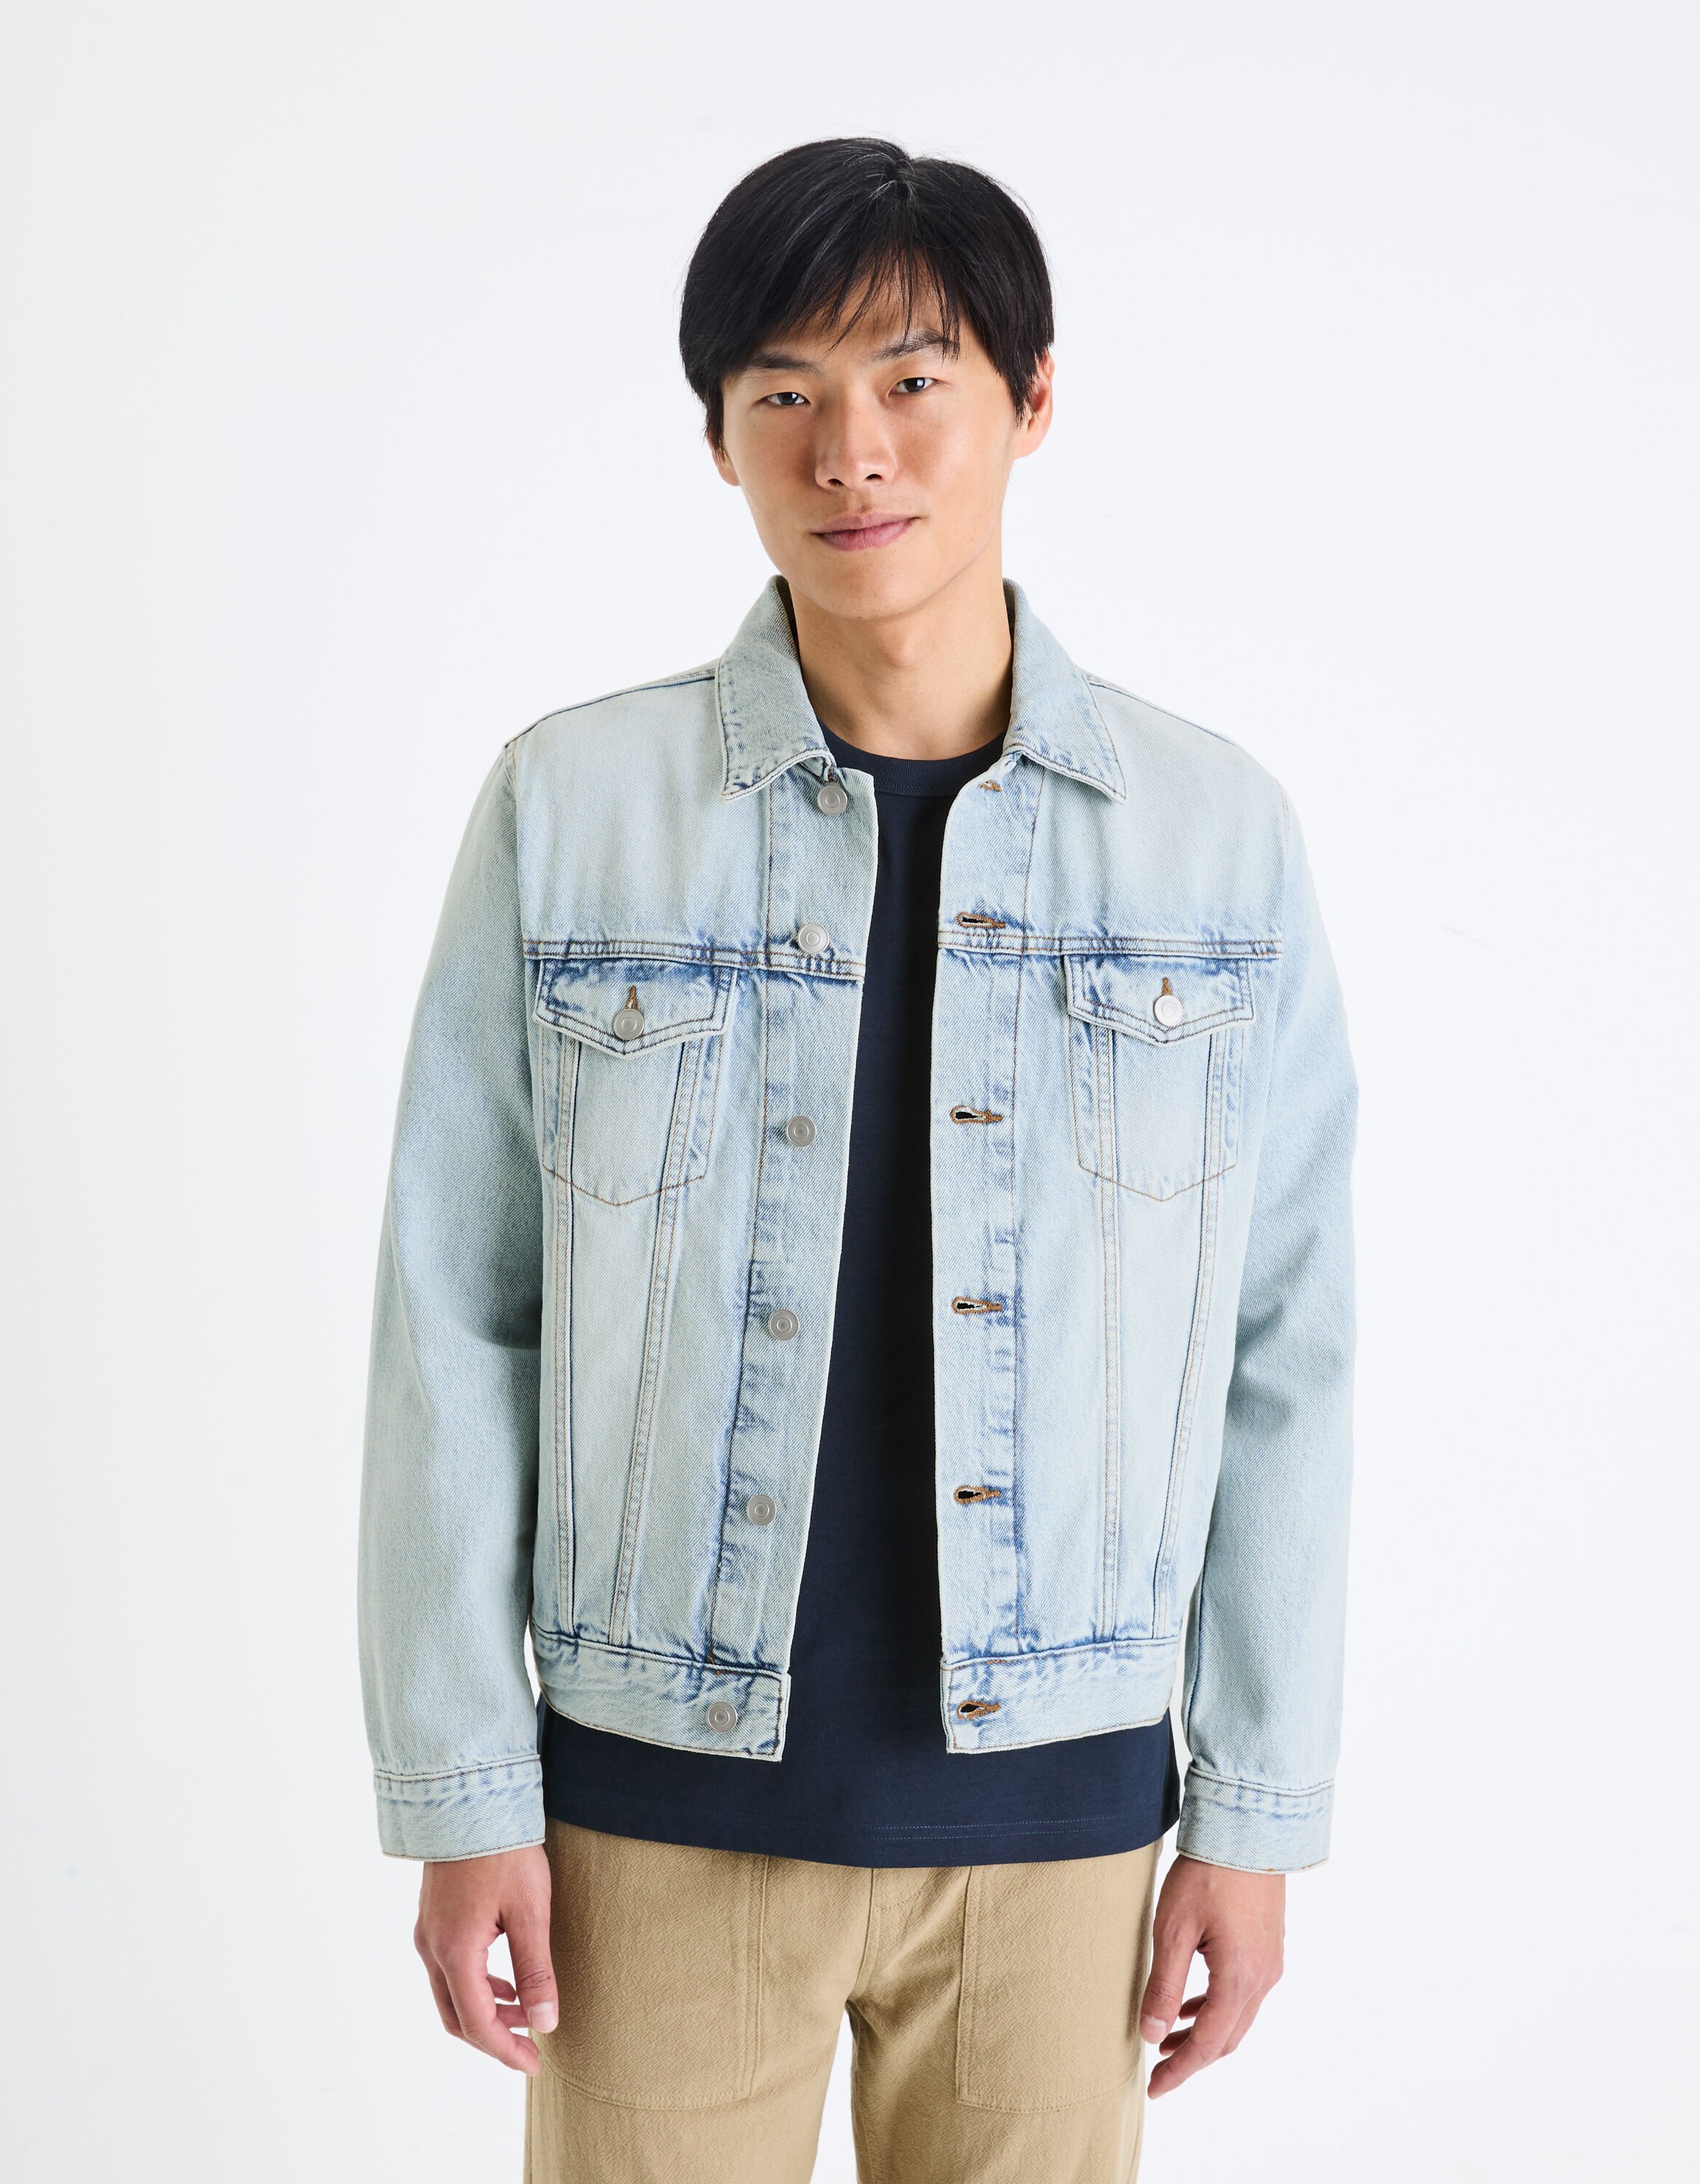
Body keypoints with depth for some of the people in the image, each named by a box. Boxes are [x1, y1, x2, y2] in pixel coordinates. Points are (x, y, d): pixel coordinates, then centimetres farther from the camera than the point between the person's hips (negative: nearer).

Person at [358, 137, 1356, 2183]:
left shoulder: (1215, 833, -1)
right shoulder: (569, 810, -3)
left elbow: (1284, 1359, 2)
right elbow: (457, 1325, -1)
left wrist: (1258, 1807, 3)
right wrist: (463, 1790, -2)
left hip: (1054, 1802, 1)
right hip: (660, 1795, 0)